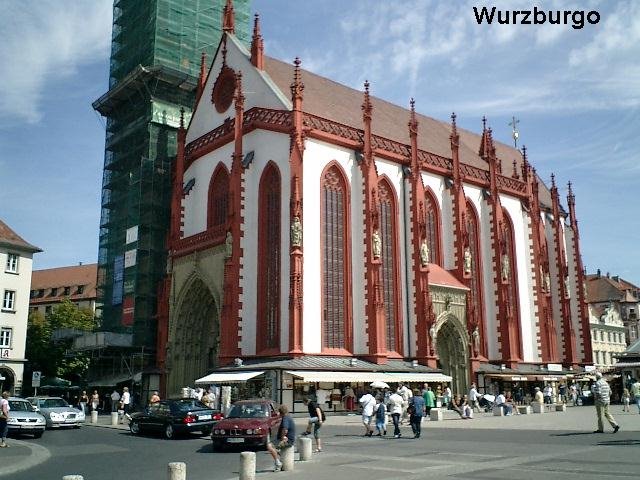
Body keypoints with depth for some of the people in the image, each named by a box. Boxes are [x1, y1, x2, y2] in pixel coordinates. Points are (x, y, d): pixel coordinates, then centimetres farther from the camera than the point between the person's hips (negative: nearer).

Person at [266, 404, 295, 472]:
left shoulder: (286, 418, -16)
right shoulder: (288, 417, 17)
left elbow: (285, 430, -32)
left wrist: (282, 437, -15)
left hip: (288, 441, -11)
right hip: (289, 440, 11)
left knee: (269, 446, -26)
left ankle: (278, 463, -20)